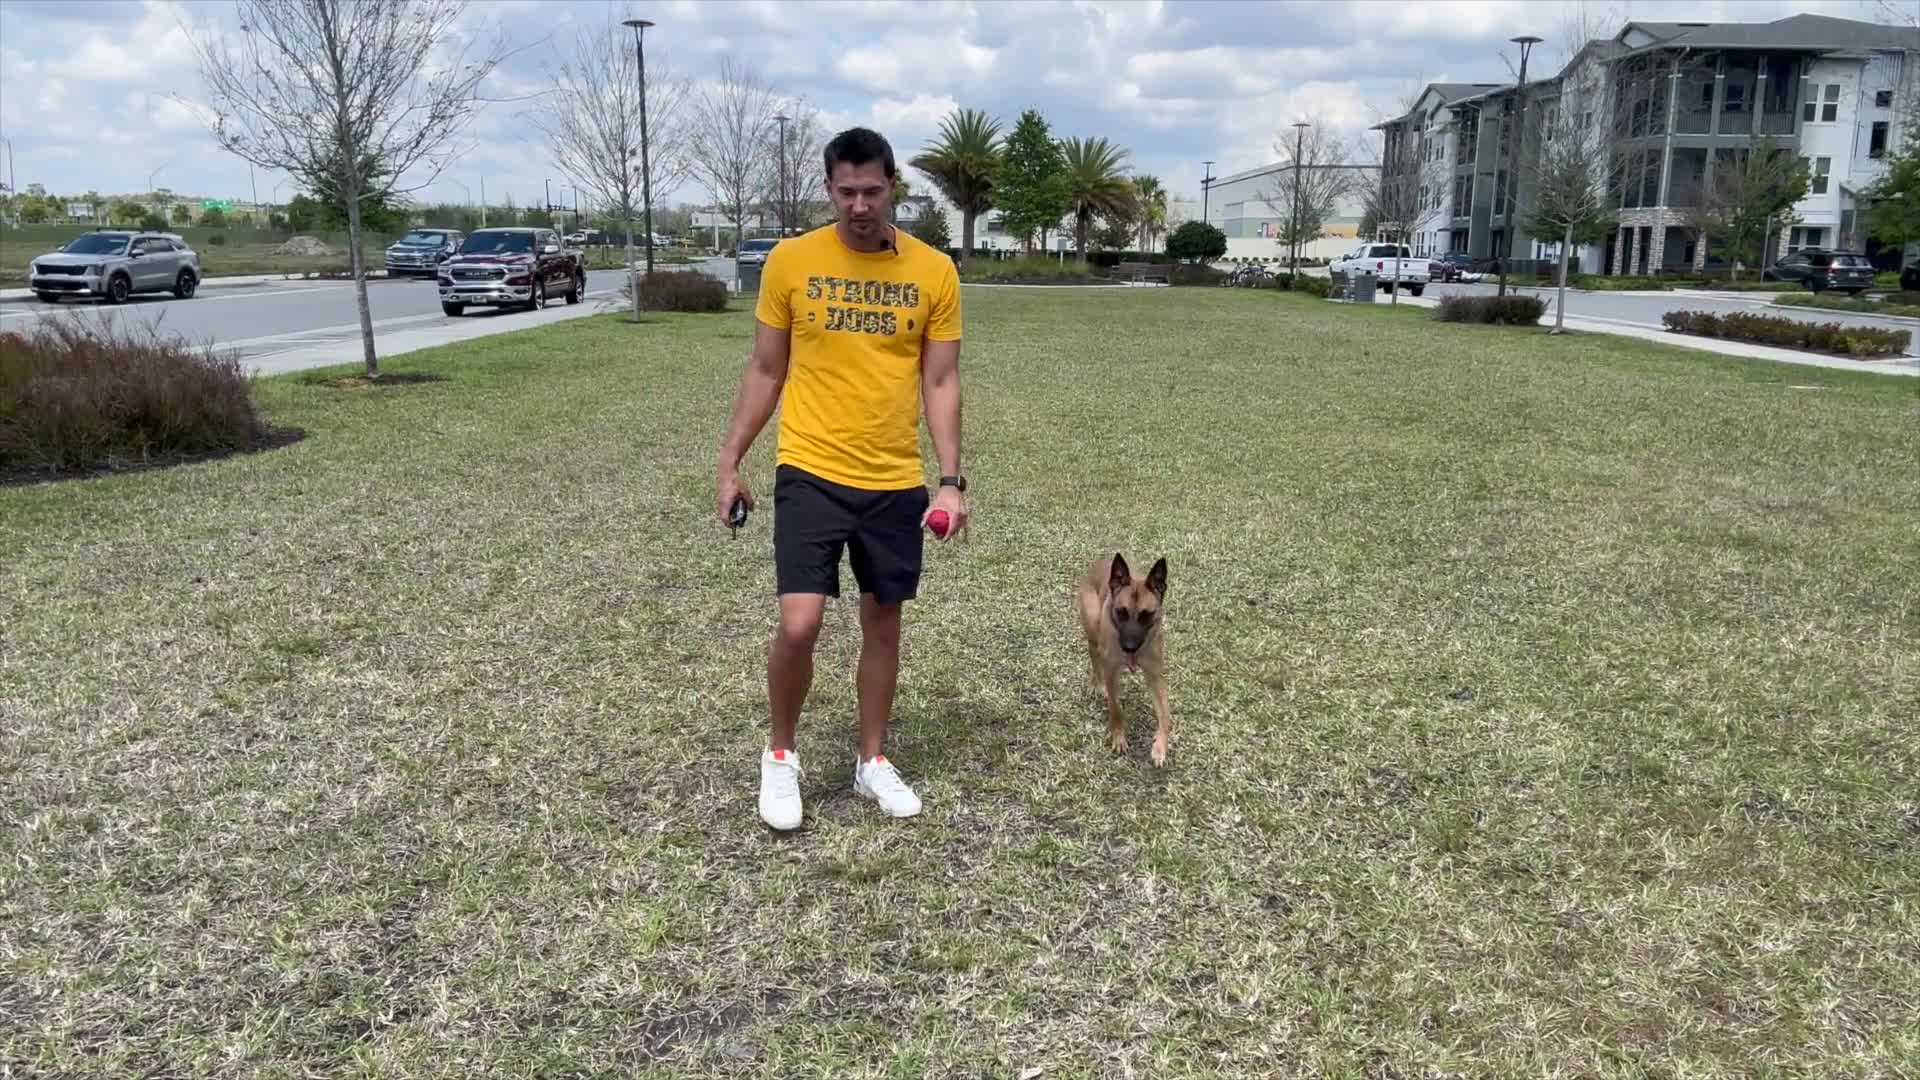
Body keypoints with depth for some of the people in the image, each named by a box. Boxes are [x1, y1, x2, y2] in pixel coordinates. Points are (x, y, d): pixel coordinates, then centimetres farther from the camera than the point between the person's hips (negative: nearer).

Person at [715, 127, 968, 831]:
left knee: (883, 622, 12)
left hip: (897, 483, 2)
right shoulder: (790, 261, -3)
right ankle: (780, 755, 16)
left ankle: (872, 761, 31)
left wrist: (950, 479, -5)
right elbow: (765, 372, 5)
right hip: (809, 474, -2)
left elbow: (940, 382, 2)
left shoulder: (934, 271, -1)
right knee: (798, 625, -11)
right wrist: (730, 463, 5)